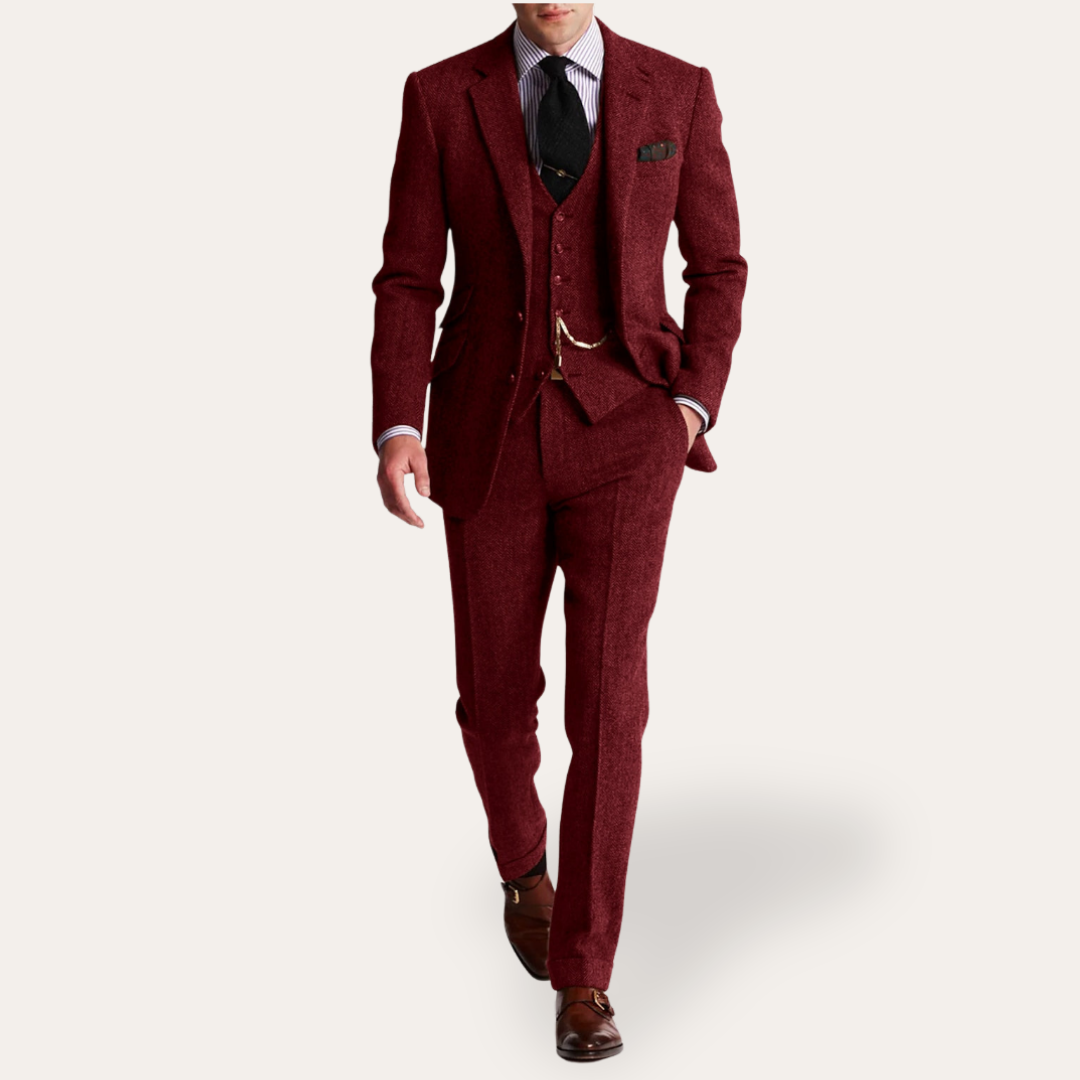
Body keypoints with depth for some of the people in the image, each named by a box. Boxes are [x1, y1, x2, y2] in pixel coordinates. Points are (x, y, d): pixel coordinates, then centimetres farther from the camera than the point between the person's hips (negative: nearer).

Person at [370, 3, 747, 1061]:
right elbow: (408, 284, -1)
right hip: (492, 431, 1)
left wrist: (693, 407, -5)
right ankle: (525, 867, 41)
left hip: (622, 430, -1)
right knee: (495, 697, 8)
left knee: (607, 697, -11)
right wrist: (396, 431, -16)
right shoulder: (441, 97, 1)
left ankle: (582, 978, 3)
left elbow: (718, 268, 9)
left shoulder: (676, 92, 2)